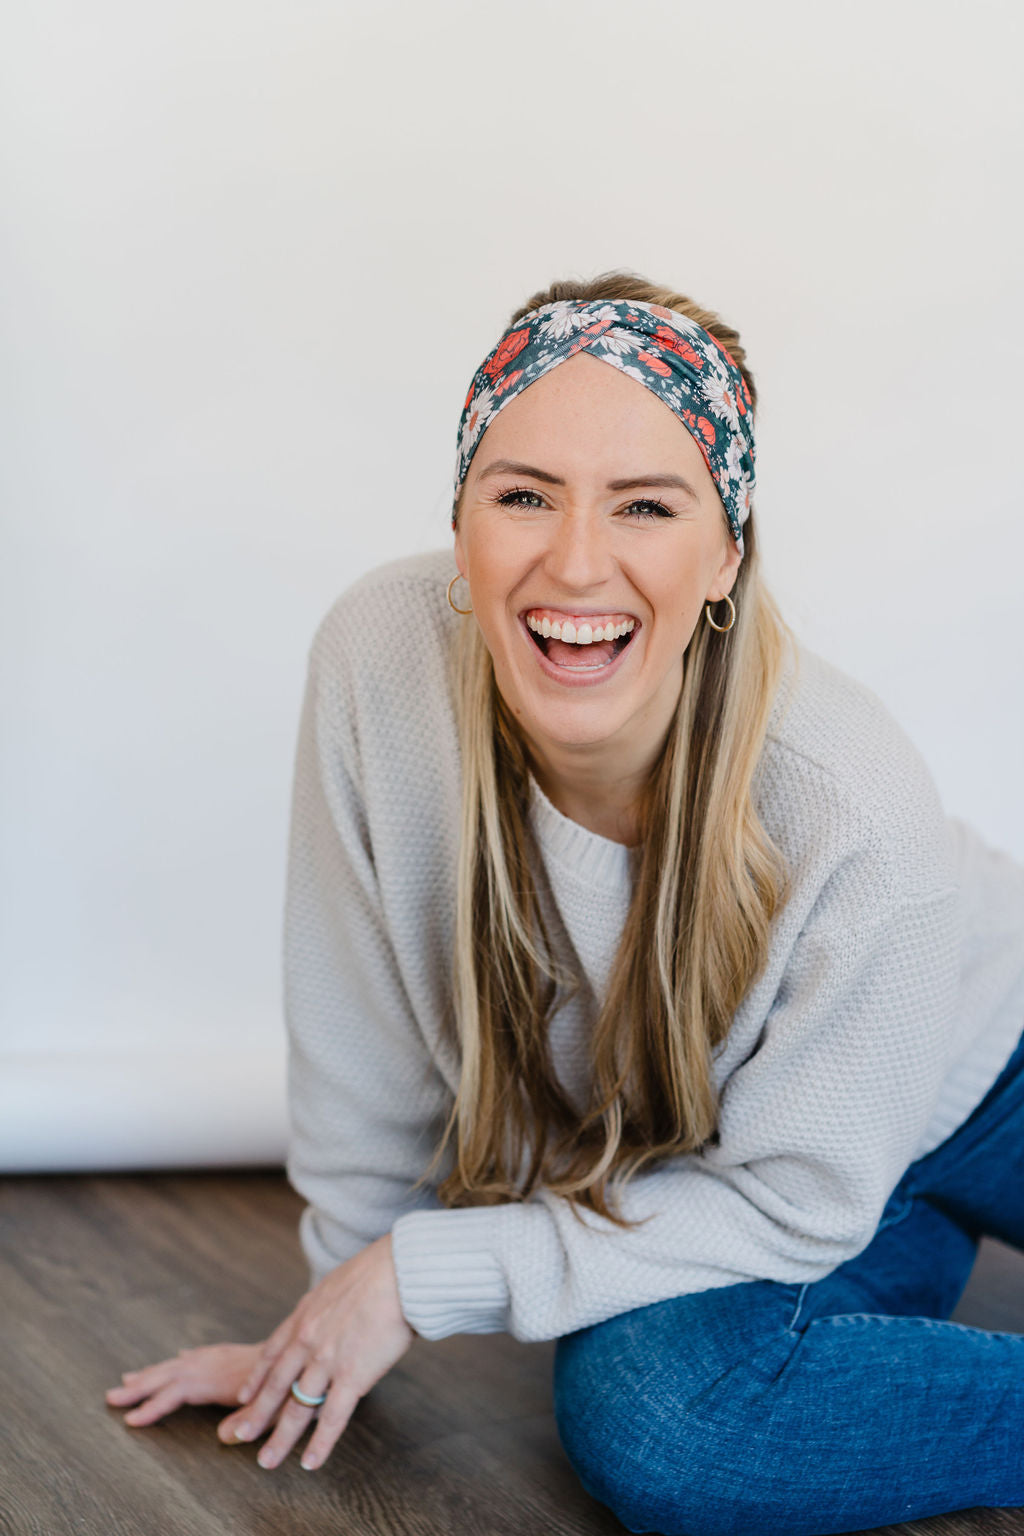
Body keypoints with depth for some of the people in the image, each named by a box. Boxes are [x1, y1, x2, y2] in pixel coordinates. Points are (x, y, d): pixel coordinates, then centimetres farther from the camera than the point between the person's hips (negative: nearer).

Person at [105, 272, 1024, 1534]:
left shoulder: (850, 812, -32)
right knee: (637, 1420, -26)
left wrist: (426, 1273, -20)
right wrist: (337, 1318, 0)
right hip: (686, 1154, 2)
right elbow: (366, 1046, -11)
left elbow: (795, 1199, -20)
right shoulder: (381, 659, -26)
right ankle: (914, 1244, 2)